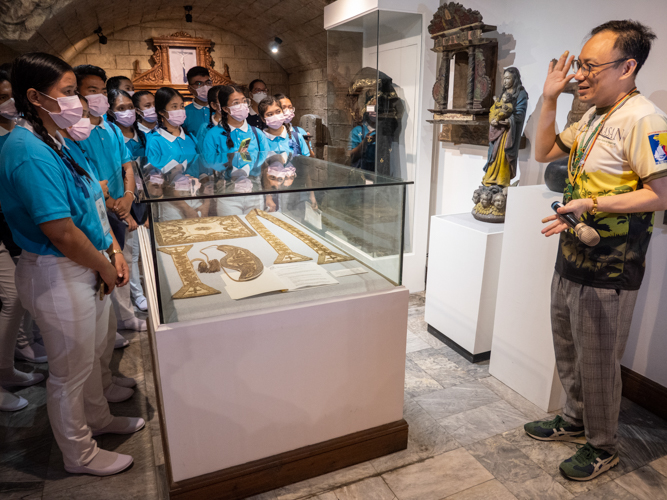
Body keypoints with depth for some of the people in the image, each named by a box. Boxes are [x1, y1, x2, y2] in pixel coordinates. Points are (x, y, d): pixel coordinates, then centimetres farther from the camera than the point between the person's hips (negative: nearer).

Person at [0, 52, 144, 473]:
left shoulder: (52, 142, 8)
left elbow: (90, 203, 12)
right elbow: (62, 232, -27)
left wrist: (114, 251, 5)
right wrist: (104, 266, -12)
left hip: (90, 269, 9)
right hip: (58, 276, -9)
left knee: (92, 353, 26)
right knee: (71, 369, 10)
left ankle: (98, 418, 50)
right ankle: (80, 455, 33)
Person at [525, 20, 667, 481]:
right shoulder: (593, 119, 12)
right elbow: (544, 153, 17)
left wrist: (592, 205, -27)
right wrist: (550, 99, 8)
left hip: (608, 272, -9)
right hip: (572, 259, 9)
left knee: (597, 362, 7)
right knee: (569, 352, 22)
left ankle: (603, 447, 29)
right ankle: (576, 420, 43)